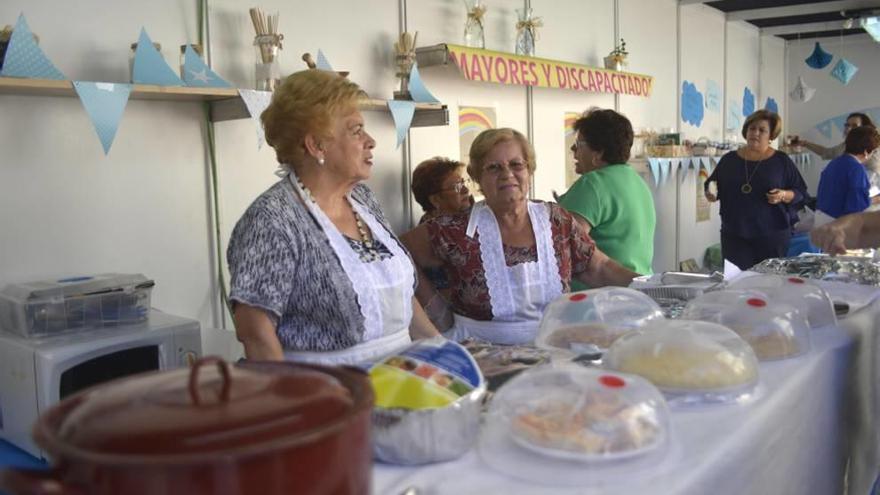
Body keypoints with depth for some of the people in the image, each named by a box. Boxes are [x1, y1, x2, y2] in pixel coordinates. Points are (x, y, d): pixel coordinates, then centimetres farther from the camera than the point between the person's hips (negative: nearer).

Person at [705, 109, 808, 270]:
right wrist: (710, 193, -9)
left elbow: (800, 191, 4)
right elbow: (711, 185, 13)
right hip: (734, 234, 1)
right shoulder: (729, 159, 8)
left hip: (772, 235, -1)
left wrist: (784, 195, -15)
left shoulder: (781, 161, 4)